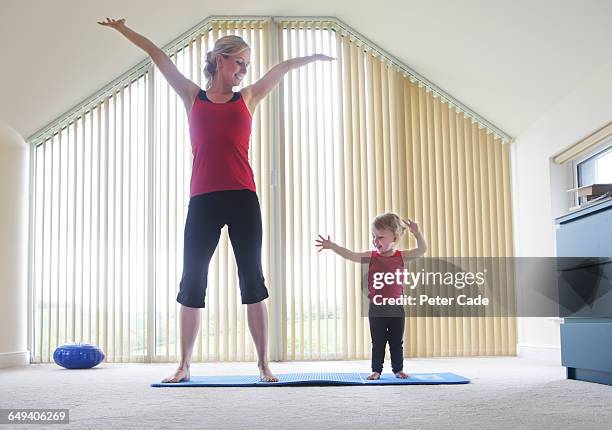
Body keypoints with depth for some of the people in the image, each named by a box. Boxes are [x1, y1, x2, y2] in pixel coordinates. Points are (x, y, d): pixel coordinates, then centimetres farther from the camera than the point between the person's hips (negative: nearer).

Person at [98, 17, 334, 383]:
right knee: (192, 282, 2)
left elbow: (284, 67, 25)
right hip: (203, 200, 0)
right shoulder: (193, 96, 15)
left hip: (243, 200, 0)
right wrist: (123, 30, 25)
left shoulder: (248, 98, 15)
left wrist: (314, 57, 37)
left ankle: (264, 364, 4)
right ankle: (184, 365, 12)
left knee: (253, 280, 0)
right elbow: (158, 56, 19)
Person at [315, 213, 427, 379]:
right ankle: (376, 370, 17)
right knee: (377, 342, 8)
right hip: (376, 307, 0)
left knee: (397, 342, 10)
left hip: (396, 306, 0)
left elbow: (422, 250, -7)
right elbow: (350, 255, -9)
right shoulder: (371, 256, -2)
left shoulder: (401, 256, -1)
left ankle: (398, 369, 21)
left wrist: (417, 233, -23)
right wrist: (332, 246, -20)